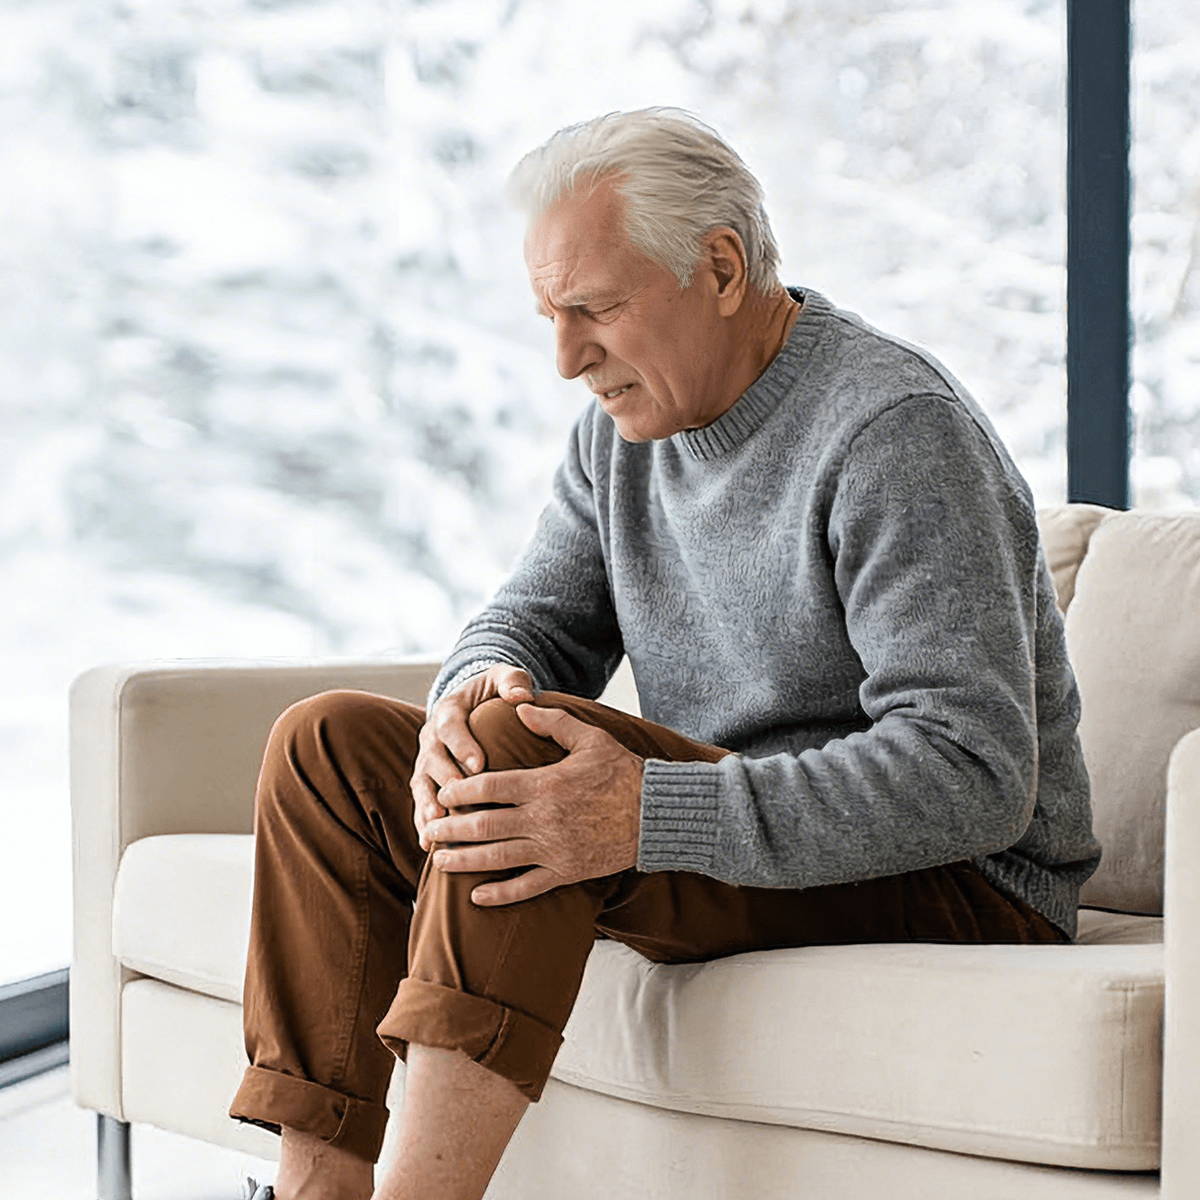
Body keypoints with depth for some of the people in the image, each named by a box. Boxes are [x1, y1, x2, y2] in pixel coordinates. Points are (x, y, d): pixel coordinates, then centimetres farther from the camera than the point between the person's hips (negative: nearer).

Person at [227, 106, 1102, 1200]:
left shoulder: (896, 433, -19)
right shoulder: (627, 422, 7)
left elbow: (974, 778, -27)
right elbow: (533, 624, 11)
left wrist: (650, 815, -34)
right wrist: (473, 688, -17)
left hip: (953, 894, -8)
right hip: (710, 851, 9)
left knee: (521, 746, -30)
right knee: (330, 744, -2)